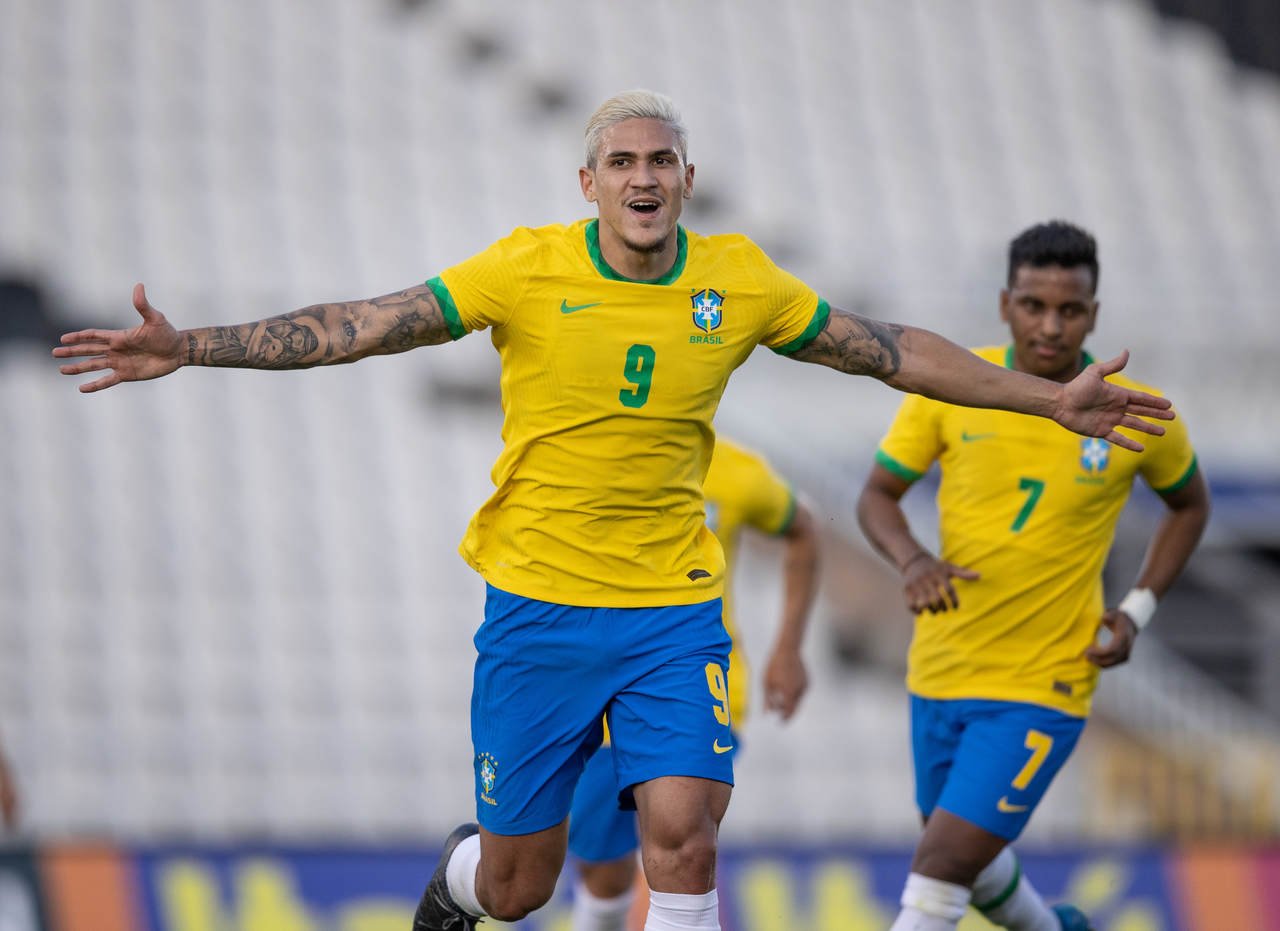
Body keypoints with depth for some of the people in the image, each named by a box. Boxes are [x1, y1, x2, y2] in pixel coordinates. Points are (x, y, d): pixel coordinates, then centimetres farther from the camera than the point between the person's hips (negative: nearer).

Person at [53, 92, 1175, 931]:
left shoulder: (740, 284, 0)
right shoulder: (527, 272, -8)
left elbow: (891, 350, 10)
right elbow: (357, 327, -7)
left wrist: (1050, 398, 9)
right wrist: (187, 348, -14)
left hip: (674, 608, 1)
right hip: (538, 603, -1)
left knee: (683, 834, -17)